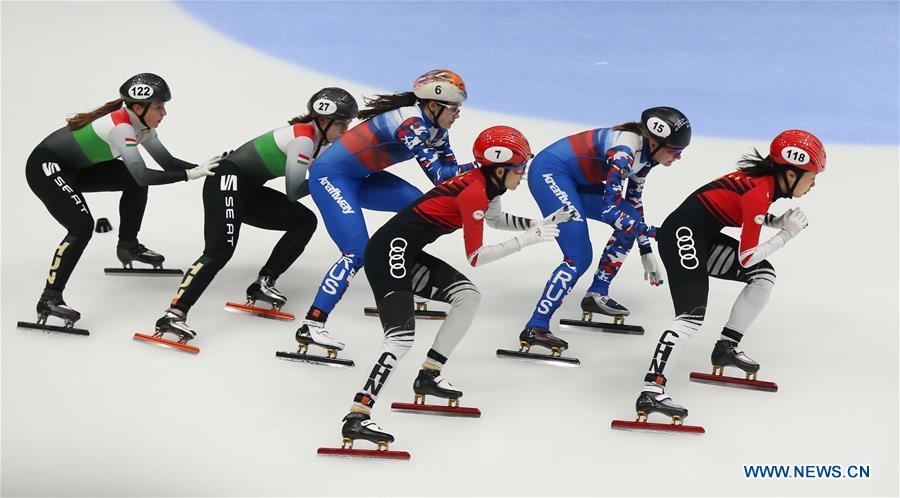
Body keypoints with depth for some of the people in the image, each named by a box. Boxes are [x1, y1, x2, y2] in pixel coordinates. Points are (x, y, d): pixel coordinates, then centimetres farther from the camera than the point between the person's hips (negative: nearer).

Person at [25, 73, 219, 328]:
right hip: (44, 167, -10)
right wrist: (192, 174, -34)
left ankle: (128, 245, 20)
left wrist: (204, 167, -12)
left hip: (74, 169, 10)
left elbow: (167, 162, 2)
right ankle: (49, 299, -21)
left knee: (133, 182, 5)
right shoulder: (120, 125, -29)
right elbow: (143, 176, -34)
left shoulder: (140, 123, -2)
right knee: (82, 226, -24)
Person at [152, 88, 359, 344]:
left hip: (249, 190, 10)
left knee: (305, 221, 7)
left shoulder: (322, 141, 9)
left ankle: (263, 283, 6)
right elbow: (293, 192, -16)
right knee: (220, 251, -25)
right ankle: (174, 314, -34)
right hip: (228, 181, -10)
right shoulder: (302, 137, -18)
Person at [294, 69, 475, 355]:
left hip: (361, 177, 10)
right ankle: (311, 326, -21)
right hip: (331, 175, -10)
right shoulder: (410, 122, -26)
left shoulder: (434, 126, 3)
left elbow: (449, 169, 1)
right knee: (358, 252, -20)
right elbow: (438, 175, -29)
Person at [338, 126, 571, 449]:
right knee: (402, 336, -20)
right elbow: (475, 258, -14)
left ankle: (428, 376, 16)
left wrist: (539, 223, 18)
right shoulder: (474, 192, -18)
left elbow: (495, 218, 31)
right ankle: (357, 416, -25)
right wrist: (525, 241, -11)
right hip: (389, 252, -10)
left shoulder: (487, 183, 9)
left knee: (469, 297, 10)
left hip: (409, 255, 10)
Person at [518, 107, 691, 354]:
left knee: (630, 218, 8)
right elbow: (609, 211, -28)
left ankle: (597, 295, 15)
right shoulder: (624, 152, -26)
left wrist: (646, 252, 15)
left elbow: (633, 202, 14)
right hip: (549, 172, -10)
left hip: (574, 180, 10)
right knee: (579, 258, -19)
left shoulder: (646, 153, 2)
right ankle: (535, 328, -18)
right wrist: (650, 231, -23)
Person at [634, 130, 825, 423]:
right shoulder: (760, 193, -21)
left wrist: (775, 221, 8)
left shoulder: (766, 178, 4)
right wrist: (786, 234, -8)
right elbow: (746, 257, -17)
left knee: (764, 275, 11)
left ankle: (726, 347, 17)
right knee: (693, 315, -24)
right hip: (683, 235, -10)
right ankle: (651, 391, -34)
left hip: (704, 236, 10)